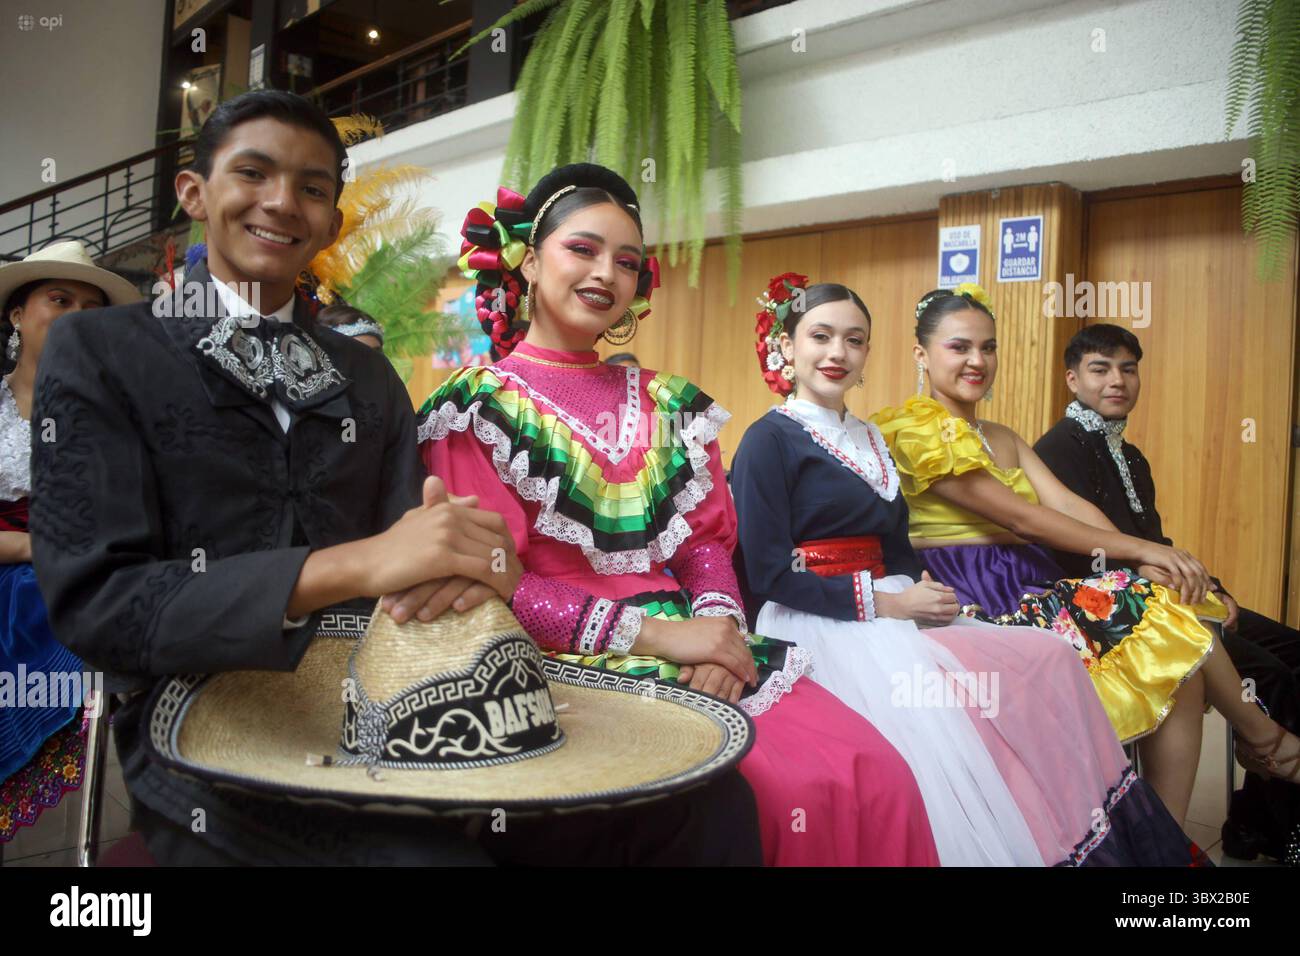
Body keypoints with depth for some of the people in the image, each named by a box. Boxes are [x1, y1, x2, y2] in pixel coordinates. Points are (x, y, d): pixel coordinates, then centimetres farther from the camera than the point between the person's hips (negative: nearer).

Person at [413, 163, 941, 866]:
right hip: (576, 664, -5)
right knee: (781, 793, -25)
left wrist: (718, 621, -9)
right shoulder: (477, 408, 0)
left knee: (877, 779, -16)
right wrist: (652, 630, -15)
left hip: (698, 652, 5)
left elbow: (708, 539, 14)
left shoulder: (666, 404, 17)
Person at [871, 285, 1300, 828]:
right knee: (1167, 624, -14)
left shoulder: (1002, 439, 20)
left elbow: (1069, 505, 4)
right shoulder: (915, 428, -8)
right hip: (979, 599, -8)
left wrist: (1147, 562, -12)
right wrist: (1138, 550, -11)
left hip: (1033, 589, 8)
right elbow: (1021, 518, -13)